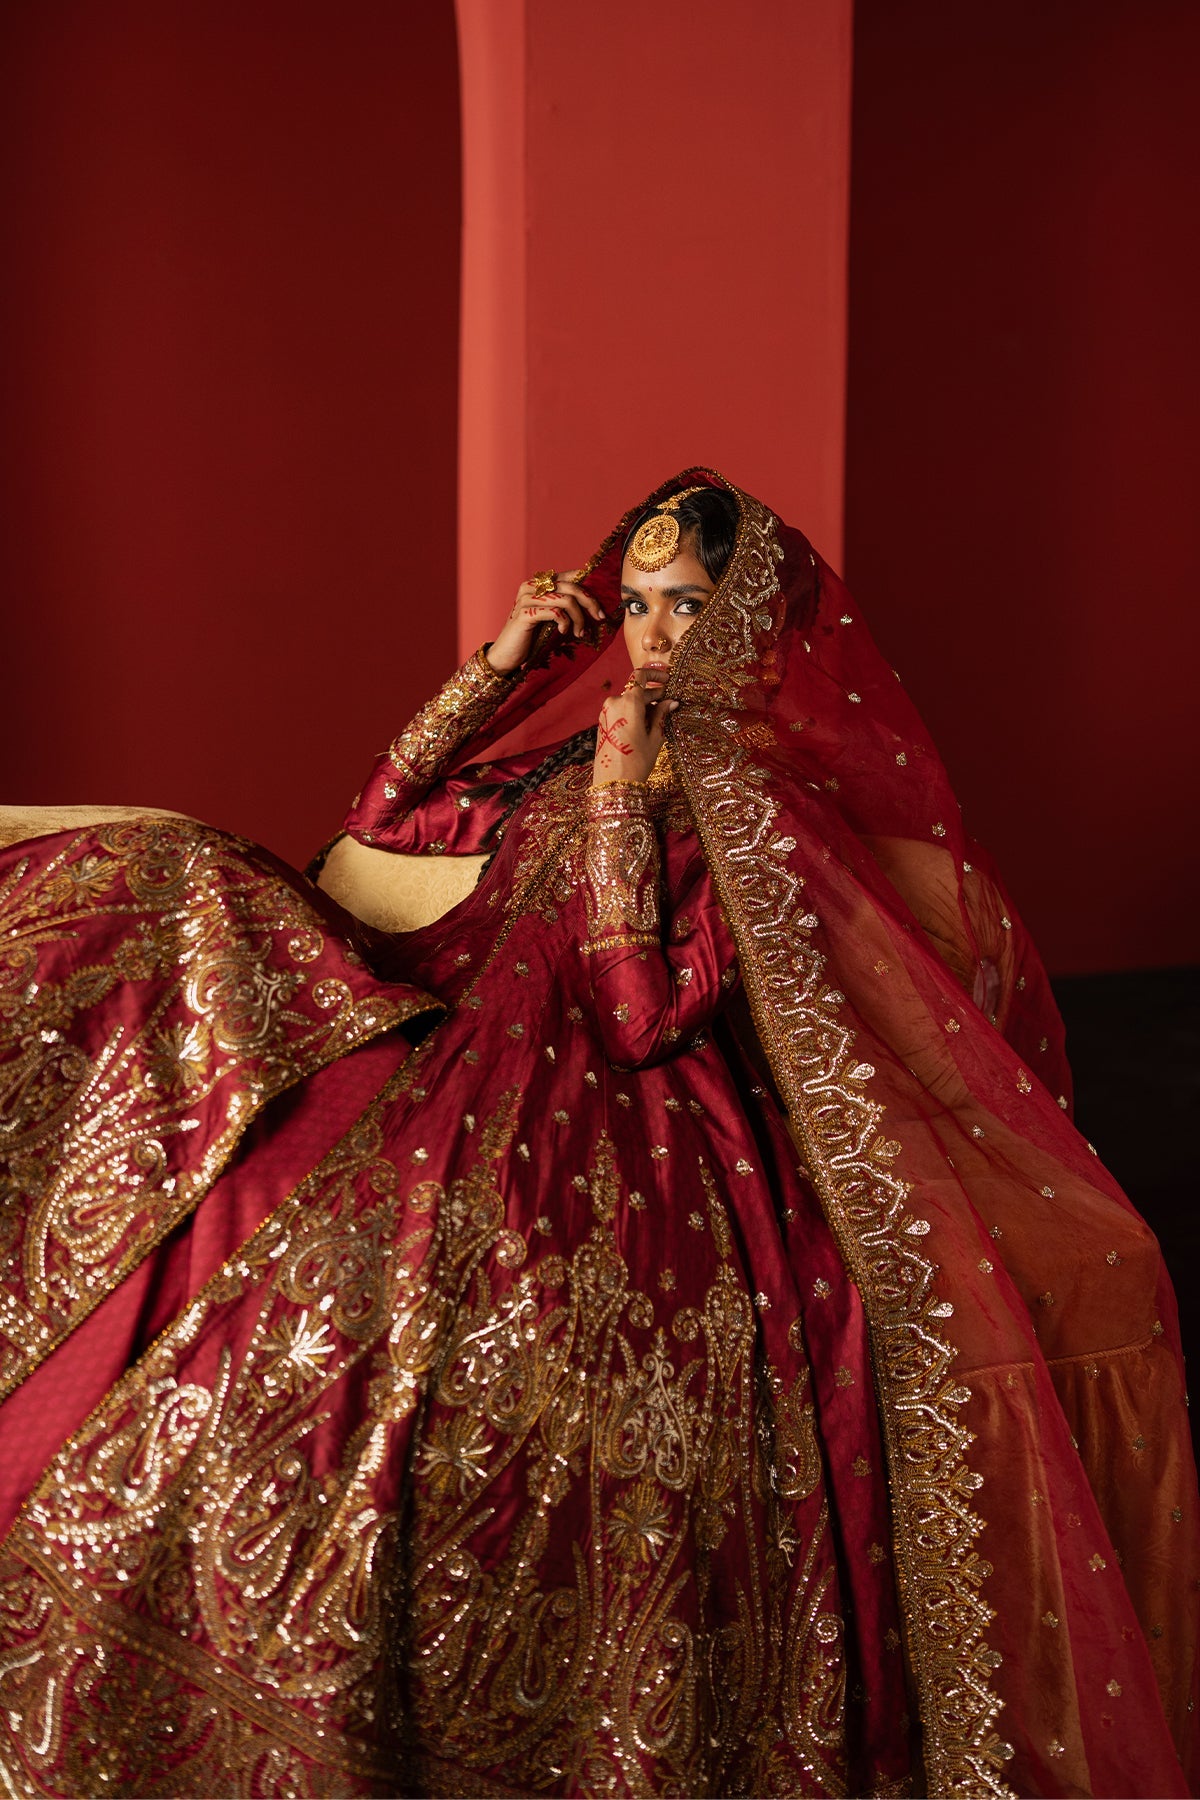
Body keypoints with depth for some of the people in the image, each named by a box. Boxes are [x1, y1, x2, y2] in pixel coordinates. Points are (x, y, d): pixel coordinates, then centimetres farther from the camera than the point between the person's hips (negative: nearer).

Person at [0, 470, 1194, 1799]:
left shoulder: (774, 795, -6)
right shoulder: (584, 736, 13)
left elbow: (641, 1012, -17)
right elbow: (385, 817, 15)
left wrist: (619, 796, -14)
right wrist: (497, 661, 7)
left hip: (636, 1127, -6)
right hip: (480, 1055, 7)